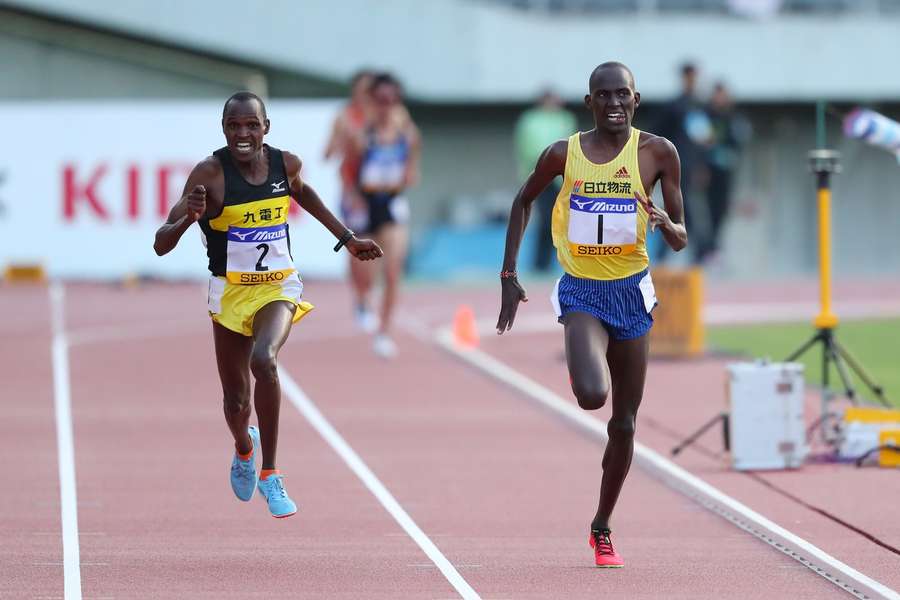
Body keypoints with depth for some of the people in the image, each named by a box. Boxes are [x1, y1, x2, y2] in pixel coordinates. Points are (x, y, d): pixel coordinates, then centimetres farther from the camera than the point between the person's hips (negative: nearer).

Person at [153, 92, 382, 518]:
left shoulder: (286, 164, -8)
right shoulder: (210, 174, -18)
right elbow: (161, 245, -22)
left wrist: (347, 239, 23)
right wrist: (189, 218, -42)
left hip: (279, 287, 0)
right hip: (230, 291, 0)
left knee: (264, 360, -30)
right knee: (235, 399, 12)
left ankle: (270, 475, -18)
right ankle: (244, 448, 51)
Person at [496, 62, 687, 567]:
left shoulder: (657, 152, -4)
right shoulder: (564, 154, -4)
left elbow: (681, 241, 0)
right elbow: (524, 201, 14)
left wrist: (665, 223, -24)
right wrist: (509, 275, 10)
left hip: (631, 290, 1)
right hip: (581, 291, -1)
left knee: (624, 423, 6)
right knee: (592, 395, -28)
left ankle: (602, 528, 23)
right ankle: (582, 376, 11)